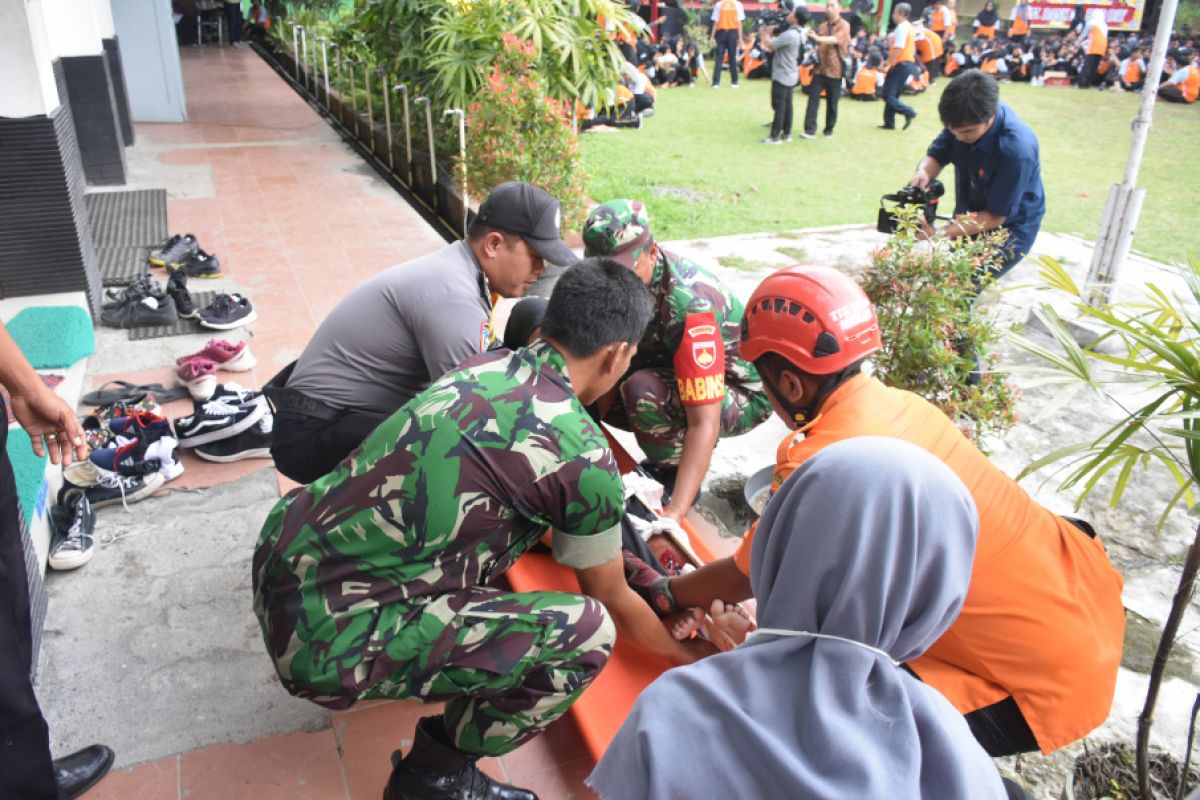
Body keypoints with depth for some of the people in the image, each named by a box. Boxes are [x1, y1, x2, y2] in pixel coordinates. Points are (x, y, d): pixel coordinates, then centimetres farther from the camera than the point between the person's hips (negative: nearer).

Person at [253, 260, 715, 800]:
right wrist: (686, 652, 23)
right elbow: (614, 603, 3)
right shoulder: (583, 458, -15)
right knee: (586, 632, -11)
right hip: (324, 639, -8)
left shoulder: (487, 365, 6)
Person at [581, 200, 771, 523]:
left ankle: (672, 474, -7)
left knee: (643, 389, -34)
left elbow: (704, 423, -39)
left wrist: (675, 513, -45)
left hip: (741, 393, -7)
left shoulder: (688, 306, -36)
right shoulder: (630, 274, -14)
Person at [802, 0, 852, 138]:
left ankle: (829, 129, 16)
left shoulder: (844, 25, -5)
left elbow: (836, 39, -24)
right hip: (820, 68, 4)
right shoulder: (822, 26, 12)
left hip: (835, 70, -4)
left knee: (832, 103, 4)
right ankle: (810, 129, -10)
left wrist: (818, 38, -37)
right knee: (813, 99, -8)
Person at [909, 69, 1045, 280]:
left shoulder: (1016, 149, -35)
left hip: (1009, 229, -6)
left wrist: (941, 233, -38)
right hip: (969, 217, 6)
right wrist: (923, 173, -28)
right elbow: (936, 156, -3)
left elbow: (996, 216, -27)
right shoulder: (965, 118, -17)